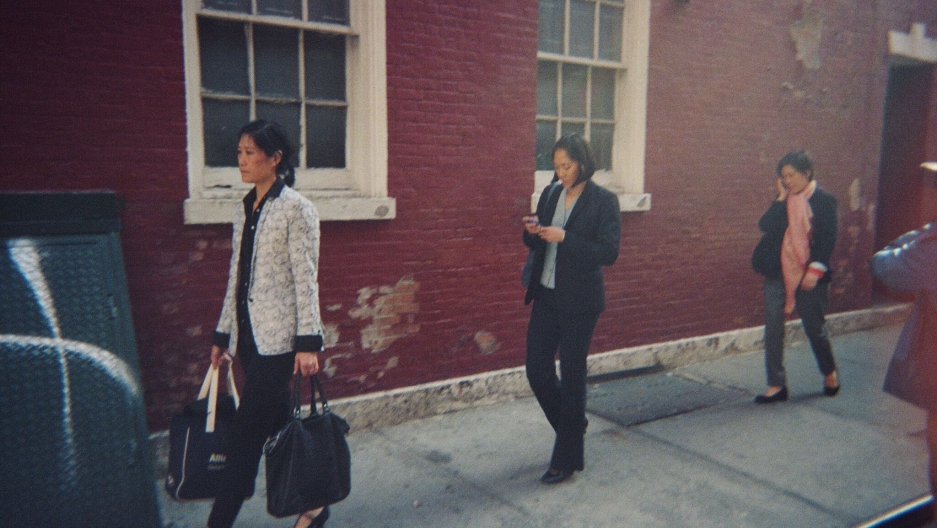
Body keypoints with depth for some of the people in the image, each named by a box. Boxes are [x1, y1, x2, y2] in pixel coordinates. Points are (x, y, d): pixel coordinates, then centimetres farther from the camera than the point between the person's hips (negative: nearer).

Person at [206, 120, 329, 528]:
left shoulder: (296, 209, -8)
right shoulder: (244, 211, 13)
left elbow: (306, 280, -12)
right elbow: (236, 278, 17)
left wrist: (308, 342, -16)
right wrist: (223, 335, 17)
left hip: (277, 339, -7)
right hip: (248, 336, 7)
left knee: (246, 437, -3)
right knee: (277, 426, 13)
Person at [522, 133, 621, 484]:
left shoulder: (604, 201, -9)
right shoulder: (550, 194, 8)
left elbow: (608, 253, -15)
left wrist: (564, 238, -23)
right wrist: (532, 232, -8)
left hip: (579, 301, -6)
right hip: (546, 296, 6)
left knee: (571, 375, 3)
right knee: (537, 369, 7)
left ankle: (567, 461, 18)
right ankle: (573, 424, 36)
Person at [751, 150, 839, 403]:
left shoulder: (824, 201, -3)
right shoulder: (783, 201, 9)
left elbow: (828, 239, -8)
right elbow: (765, 226, -6)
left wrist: (815, 270, -18)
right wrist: (781, 198, -7)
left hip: (809, 276, -3)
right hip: (778, 274, 4)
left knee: (815, 328, 10)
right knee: (773, 330, -1)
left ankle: (830, 374, 36)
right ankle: (776, 385, 7)